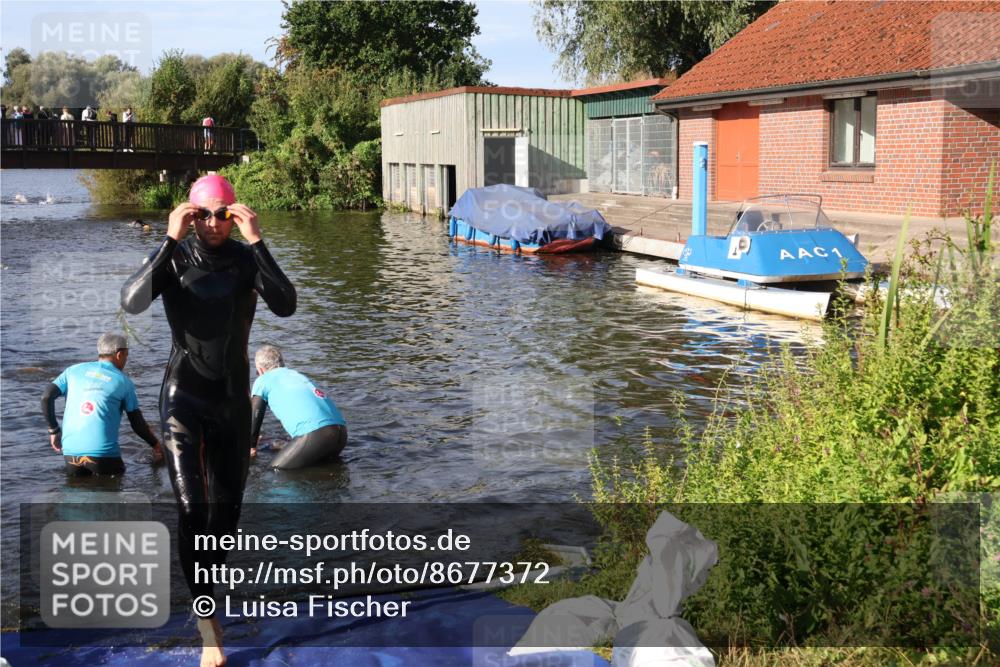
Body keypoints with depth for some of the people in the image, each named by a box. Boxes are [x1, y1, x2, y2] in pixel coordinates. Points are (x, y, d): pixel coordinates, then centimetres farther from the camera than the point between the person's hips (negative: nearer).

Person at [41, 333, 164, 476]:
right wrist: (156, 446, 23)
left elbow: (46, 397, 4)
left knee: (77, 477, 26)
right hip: (102, 452, -4)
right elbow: (137, 424, 9)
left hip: (70, 450, 4)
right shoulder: (123, 381, 6)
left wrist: (53, 430, 15)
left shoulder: (74, 370, 13)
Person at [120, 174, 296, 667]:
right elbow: (132, 302, -26)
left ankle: (207, 588, 38)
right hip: (183, 394, -3)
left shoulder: (247, 259, -4)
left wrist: (256, 241, -26)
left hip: (232, 395, 3)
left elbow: (285, 306, -21)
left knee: (227, 506, 13)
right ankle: (207, 624, -8)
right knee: (191, 507, -15)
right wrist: (171, 240, -28)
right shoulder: (174, 258, -8)